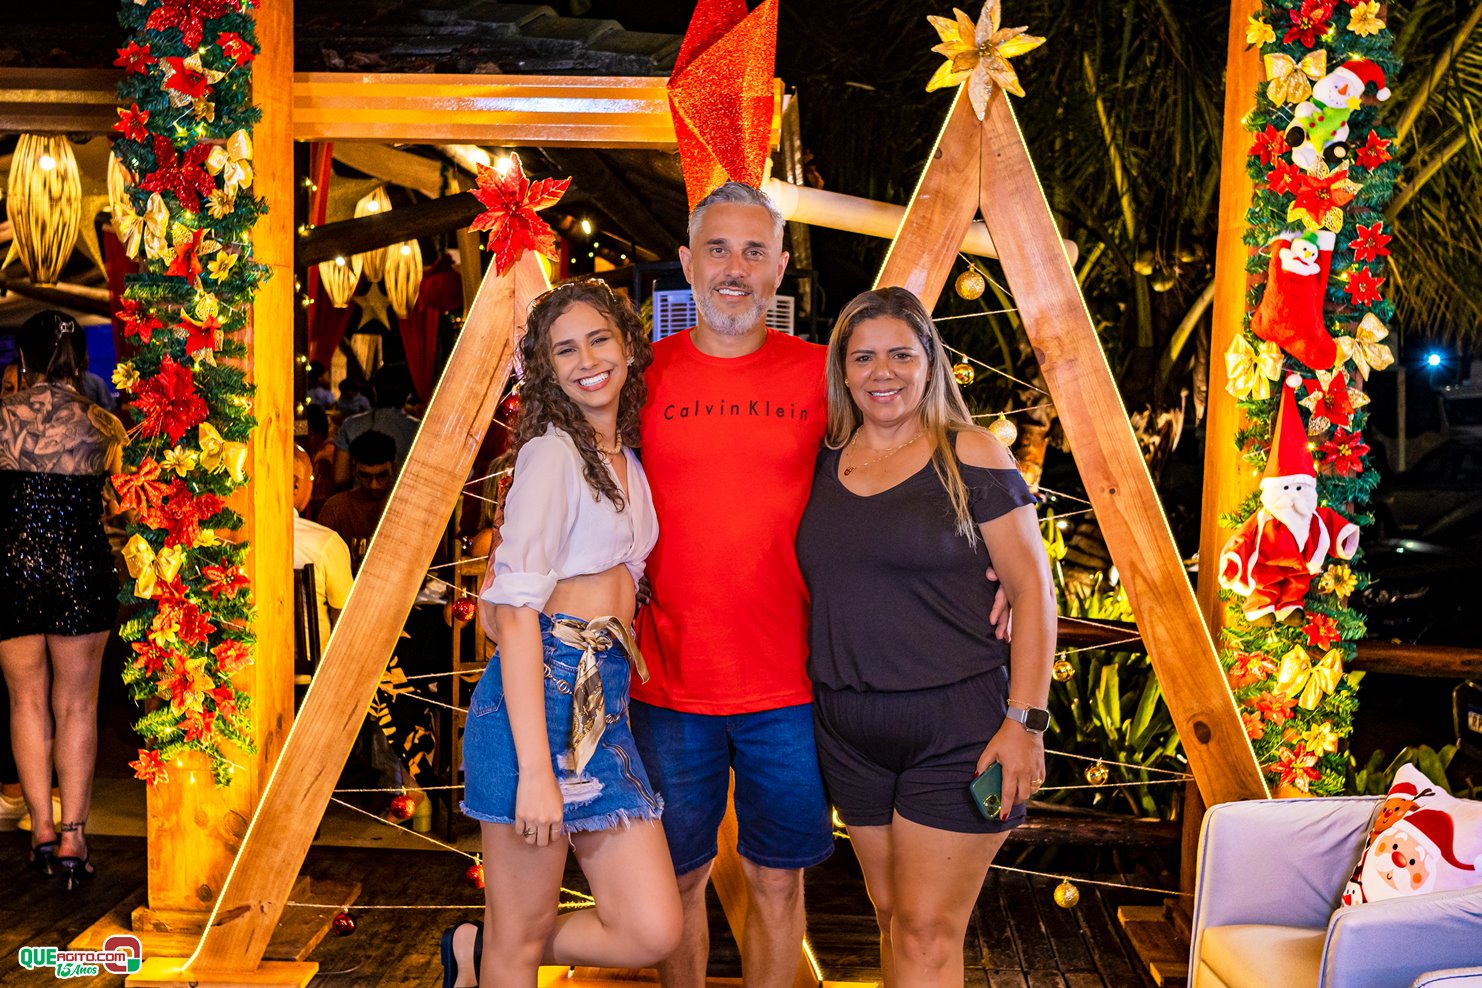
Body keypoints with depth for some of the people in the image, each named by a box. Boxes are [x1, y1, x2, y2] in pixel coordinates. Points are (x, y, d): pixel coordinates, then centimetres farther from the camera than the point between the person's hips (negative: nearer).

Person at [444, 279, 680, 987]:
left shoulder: (627, 459, 17)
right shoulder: (551, 452, -7)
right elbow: (515, 608, -15)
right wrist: (535, 769, -21)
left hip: (606, 701, 7)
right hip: (543, 691, -7)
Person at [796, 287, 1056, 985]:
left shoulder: (971, 459, -6)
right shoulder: (824, 462, 6)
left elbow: (1032, 591, -7)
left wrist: (1024, 720, -12)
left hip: (956, 720, -4)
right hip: (849, 727, 5)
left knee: (927, 928, -2)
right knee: (891, 913, 15)